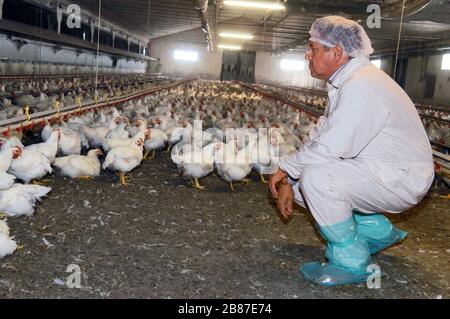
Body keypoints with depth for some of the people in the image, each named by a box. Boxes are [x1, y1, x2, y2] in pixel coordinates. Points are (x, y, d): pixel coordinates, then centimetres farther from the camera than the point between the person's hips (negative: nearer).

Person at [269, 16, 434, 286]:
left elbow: (329, 149, -28)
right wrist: (289, 180, 1)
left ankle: (352, 262, -9)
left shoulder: (361, 86, -24)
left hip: (402, 178, -10)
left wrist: (287, 168, -11)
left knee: (315, 178, -29)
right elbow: (320, 138, 8)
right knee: (300, 179, 7)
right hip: (377, 170, 10)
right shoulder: (345, 82, 8)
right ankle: (376, 230, 18)